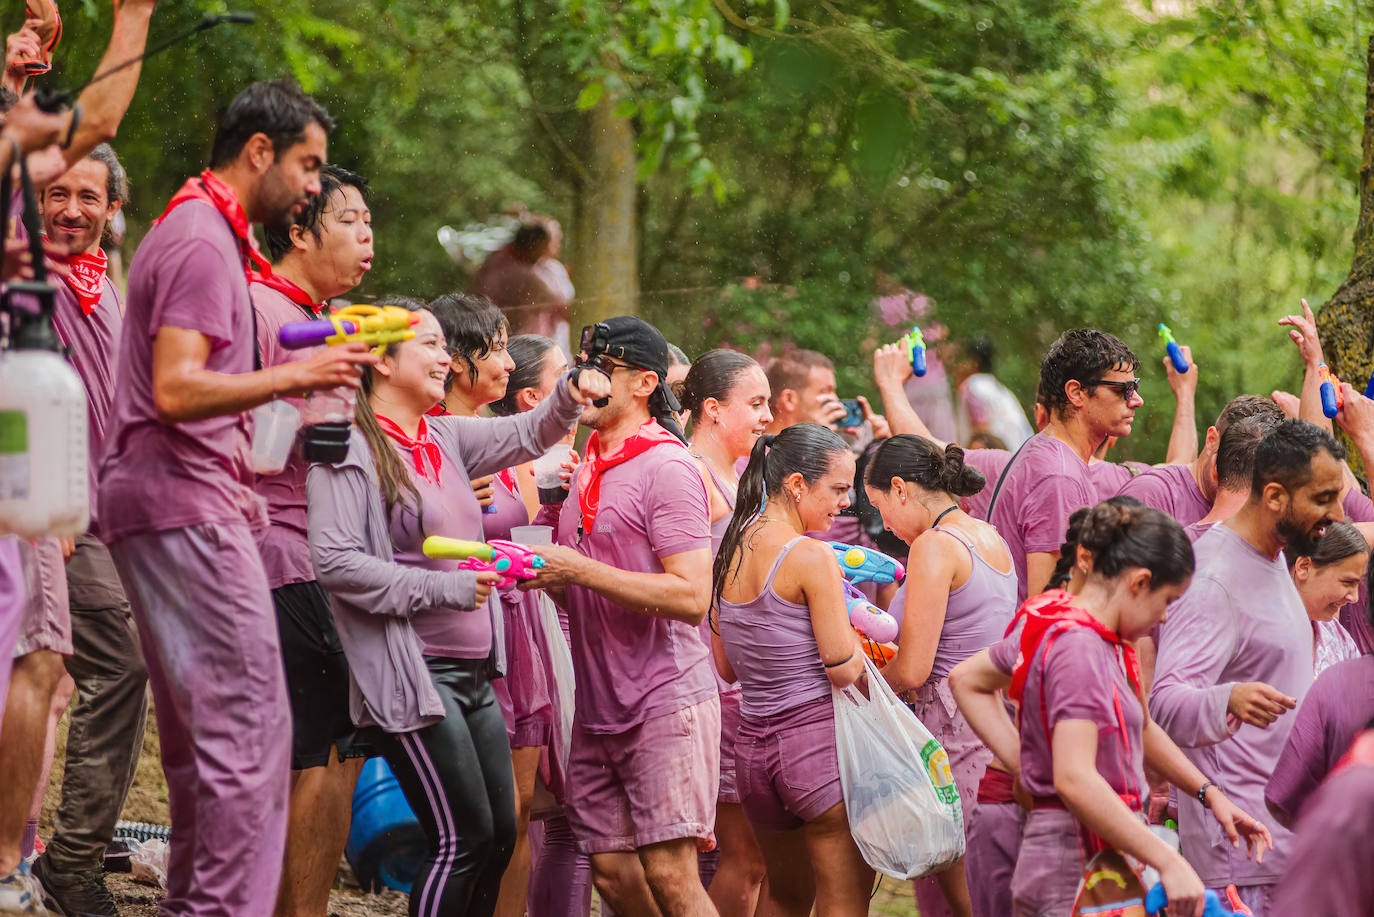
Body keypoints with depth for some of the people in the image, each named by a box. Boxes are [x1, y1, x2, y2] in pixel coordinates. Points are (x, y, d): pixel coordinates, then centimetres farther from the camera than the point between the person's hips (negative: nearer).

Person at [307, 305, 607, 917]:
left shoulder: (445, 437, 13)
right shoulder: (350, 450, -11)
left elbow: (525, 435, 20)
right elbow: (333, 560, -19)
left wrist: (569, 396, -2)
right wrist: (445, 588, -19)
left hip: (472, 671, 9)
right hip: (412, 675, -9)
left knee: (499, 834, 10)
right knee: (464, 838, -10)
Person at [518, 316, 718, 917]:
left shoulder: (666, 468, -10)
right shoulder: (581, 471, 16)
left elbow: (691, 597, -19)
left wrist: (580, 570, -19)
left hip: (665, 700, -8)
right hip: (598, 705, 8)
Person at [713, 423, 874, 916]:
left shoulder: (731, 551, 9)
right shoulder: (810, 556, -15)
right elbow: (844, 671, -15)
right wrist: (848, 623, 4)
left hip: (752, 742, 8)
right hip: (818, 739, -8)